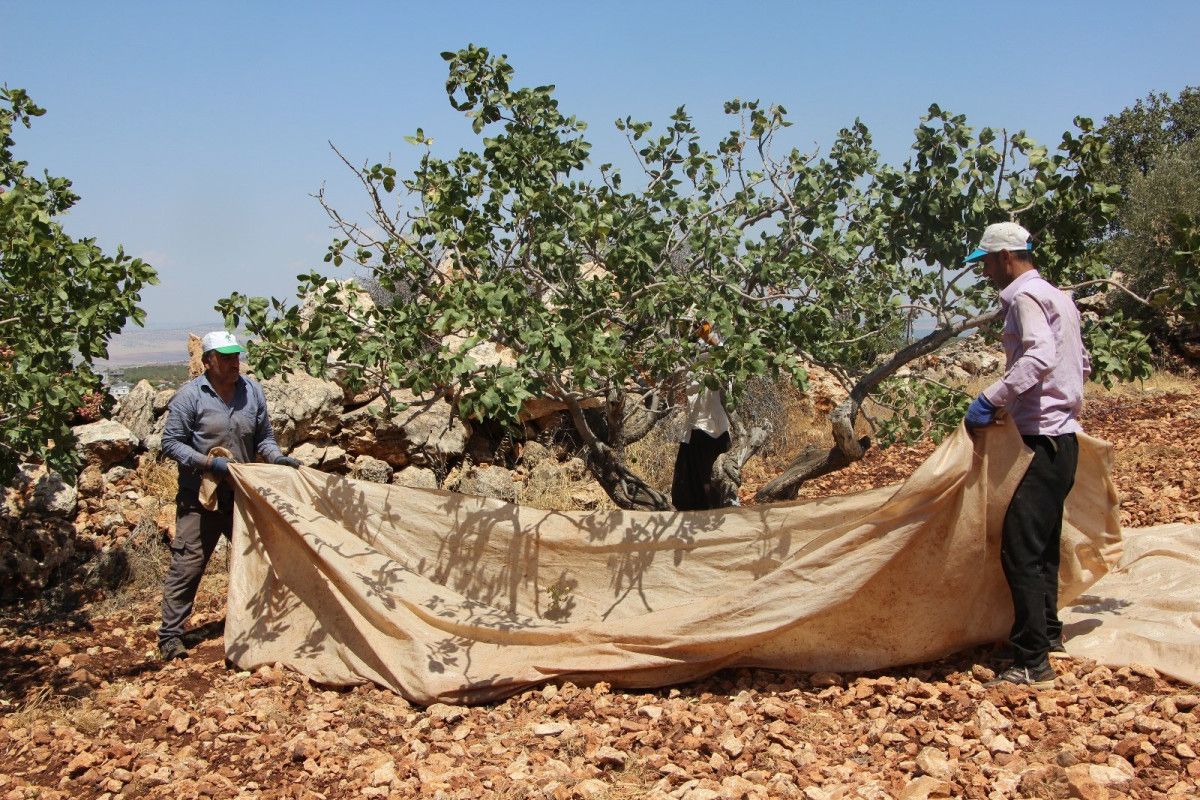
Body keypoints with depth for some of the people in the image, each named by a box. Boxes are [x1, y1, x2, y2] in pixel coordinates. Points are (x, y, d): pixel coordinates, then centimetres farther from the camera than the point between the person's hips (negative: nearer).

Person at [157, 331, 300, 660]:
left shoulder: (252, 391, 2)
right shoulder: (190, 395, -12)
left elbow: (263, 437, 11)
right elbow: (171, 443, -10)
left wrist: (276, 457, -9)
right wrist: (208, 462, -21)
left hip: (243, 494, 5)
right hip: (200, 497, -5)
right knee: (187, 564, -3)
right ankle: (170, 636, 7)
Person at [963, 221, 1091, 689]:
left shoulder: (1025, 295, -11)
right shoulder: (1057, 297, 19)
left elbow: (1040, 357, -28)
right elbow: (1082, 365, 24)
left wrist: (992, 399, -27)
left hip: (1042, 438, -11)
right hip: (1062, 434, 11)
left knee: (1020, 548, -12)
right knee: (1042, 544, 21)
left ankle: (1032, 664, -10)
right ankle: (1048, 633, 34)